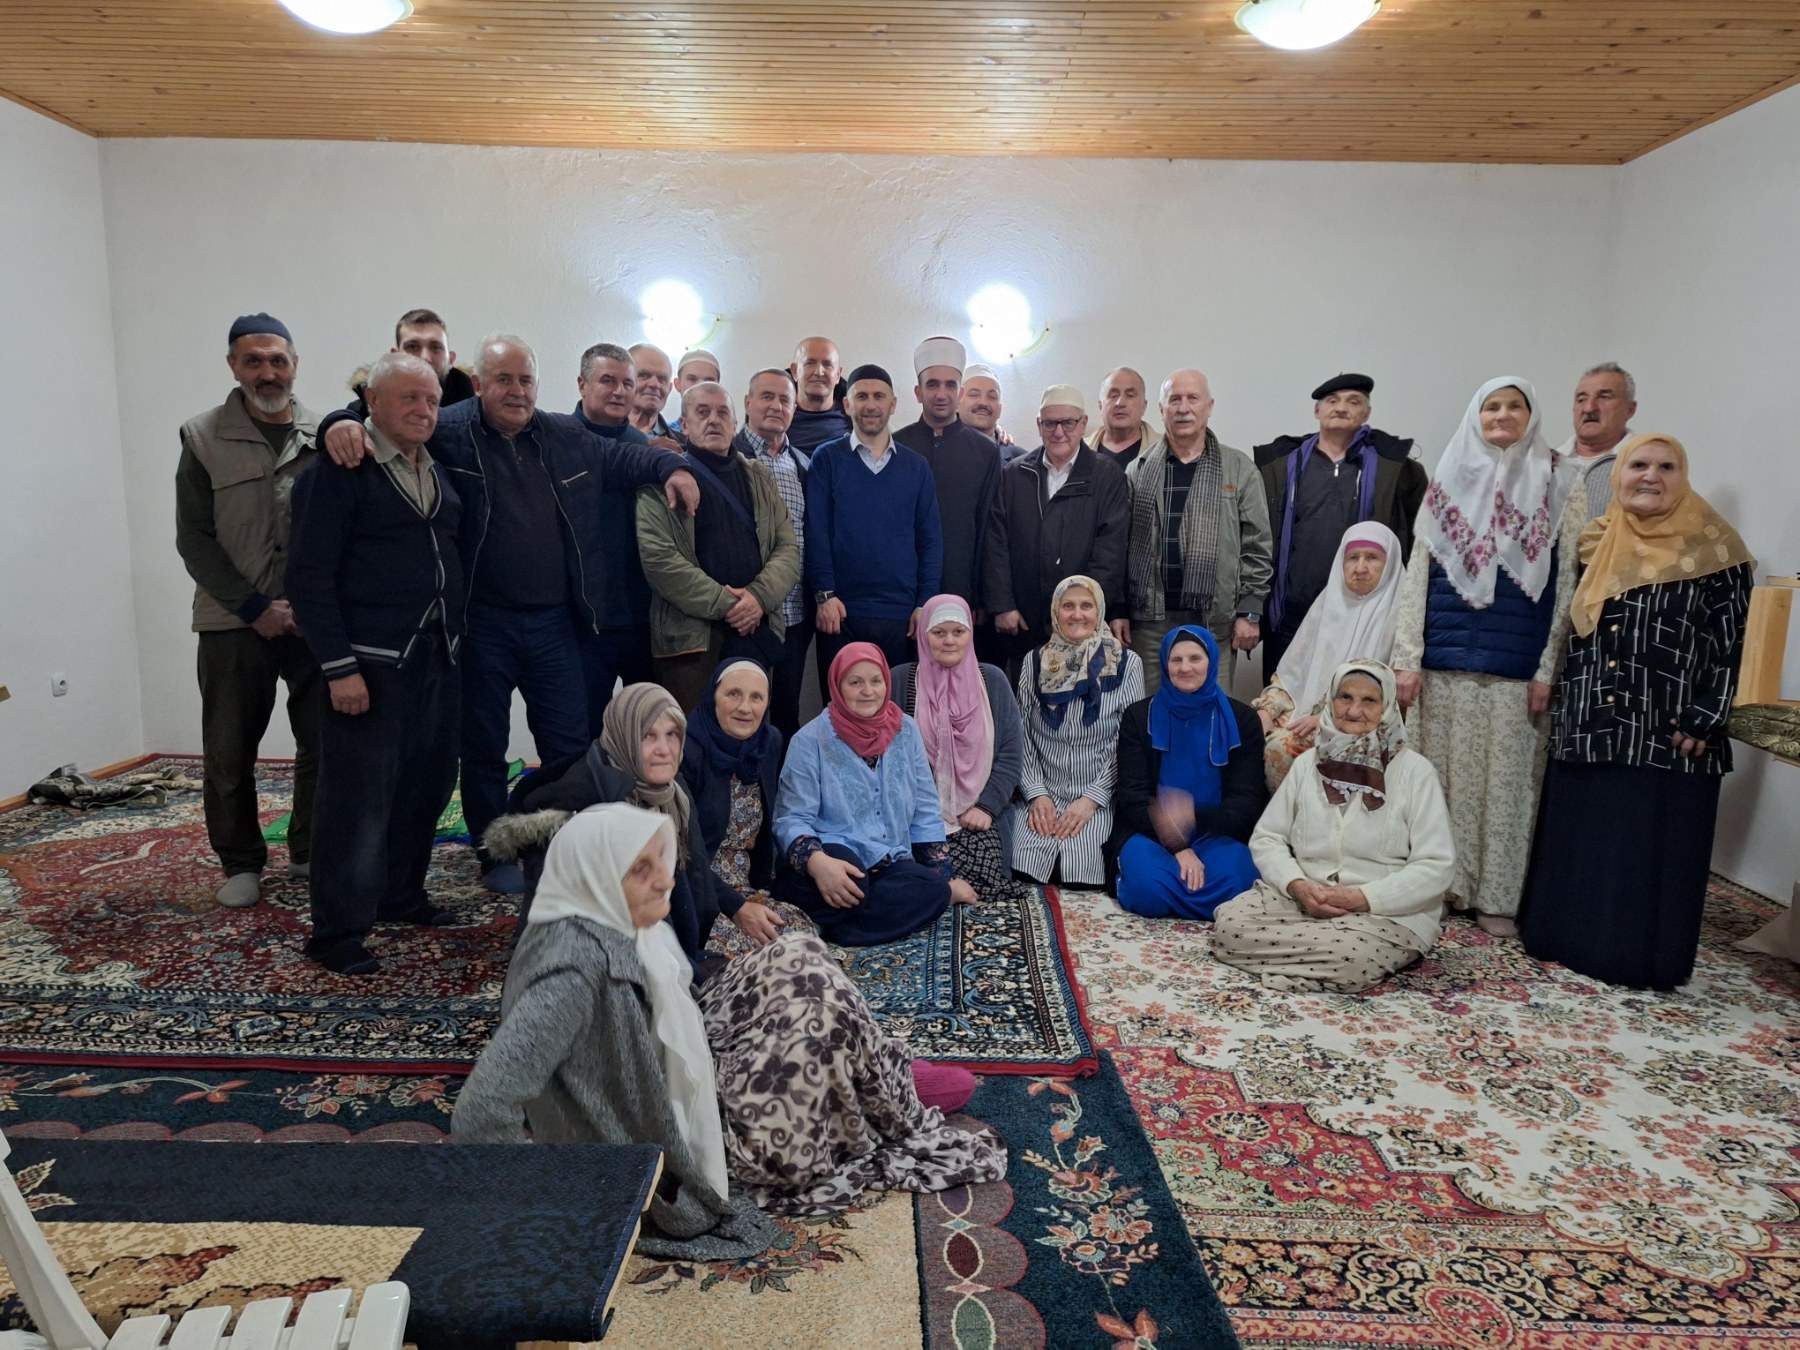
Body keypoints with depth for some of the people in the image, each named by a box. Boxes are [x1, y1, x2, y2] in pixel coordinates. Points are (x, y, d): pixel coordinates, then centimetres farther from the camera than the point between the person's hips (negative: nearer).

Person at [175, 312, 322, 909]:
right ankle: (241, 863, 24)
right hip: (234, 624, 0)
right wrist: (255, 607, -8)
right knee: (229, 754, 7)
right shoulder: (203, 438, 2)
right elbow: (194, 538, 0)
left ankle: (311, 856, 23)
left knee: (325, 746, 5)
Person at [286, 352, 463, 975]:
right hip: (371, 664, -7)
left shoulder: (438, 472, 14)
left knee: (427, 784, 13)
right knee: (358, 796, -2)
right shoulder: (339, 471, -8)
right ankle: (337, 932, 10)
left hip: (437, 658, 7)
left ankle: (400, 895, 30)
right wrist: (338, 667, -16)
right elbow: (309, 576, -11)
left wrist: (456, 642, 10)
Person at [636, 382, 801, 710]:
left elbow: (788, 548, 11)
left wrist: (759, 595, -9)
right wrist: (724, 603, -13)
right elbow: (658, 556, -10)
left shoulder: (759, 479, 17)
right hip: (690, 634, -4)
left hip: (757, 629, 5)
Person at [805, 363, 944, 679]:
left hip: (901, 614, 2)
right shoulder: (826, 459, 4)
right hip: (841, 610, -2)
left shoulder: (916, 466, 10)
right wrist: (825, 595, -10)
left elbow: (930, 540, 8)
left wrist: (925, 603, 0)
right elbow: (816, 532, -2)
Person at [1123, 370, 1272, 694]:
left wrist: (1249, 612, -3)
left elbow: (1256, 547, 3)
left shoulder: (1239, 469, 6)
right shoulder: (1139, 470, 9)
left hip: (1215, 620, -1)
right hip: (1149, 619, 1)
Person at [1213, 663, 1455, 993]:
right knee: (1228, 922, -22)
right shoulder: (1309, 762, 8)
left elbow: (1436, 867, -10)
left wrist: (1361, 898, -19)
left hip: (1389, 913, -4)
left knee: (1349, 958, -37)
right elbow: (1266, 838, 8)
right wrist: (1298, 885, -13)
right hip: (1303, 897, 4)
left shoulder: (1414, 770, -4)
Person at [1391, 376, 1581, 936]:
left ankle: (1496, 894, 14)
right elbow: (1417, 576, 5)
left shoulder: (1553, 487, 5)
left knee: (1505, 777, 4)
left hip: (1515, 665, -1)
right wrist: (1407, 658, -2)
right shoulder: (1447, 482, 8)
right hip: (1446, 658, 1)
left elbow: (1564, 586, 2)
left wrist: (1548, 669, -4)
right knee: (1446, 772, 6)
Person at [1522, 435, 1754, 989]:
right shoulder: (1595, 548, 10)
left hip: (1667, 738, -4)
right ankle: (1573, 940, 24)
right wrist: (1562, 711, 11)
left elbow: (1734, 645, -5)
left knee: (1653, 854, 1)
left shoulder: (1715, 553, -2)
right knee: (1580, 847, 11)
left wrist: (1704, 723, -12)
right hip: (1588, 731, 5)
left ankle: (1643, 957, 14)